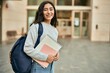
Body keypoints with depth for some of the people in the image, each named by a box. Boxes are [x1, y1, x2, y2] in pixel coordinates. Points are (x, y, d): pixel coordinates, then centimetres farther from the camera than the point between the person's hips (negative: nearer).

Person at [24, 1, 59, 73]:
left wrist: (57, 54, -1)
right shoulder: (36, 26, -13)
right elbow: (27, 48, -18)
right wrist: (45, 57, -19)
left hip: (51, 66, 6)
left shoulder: (55, 30, 8)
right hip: (39, 67, -6)